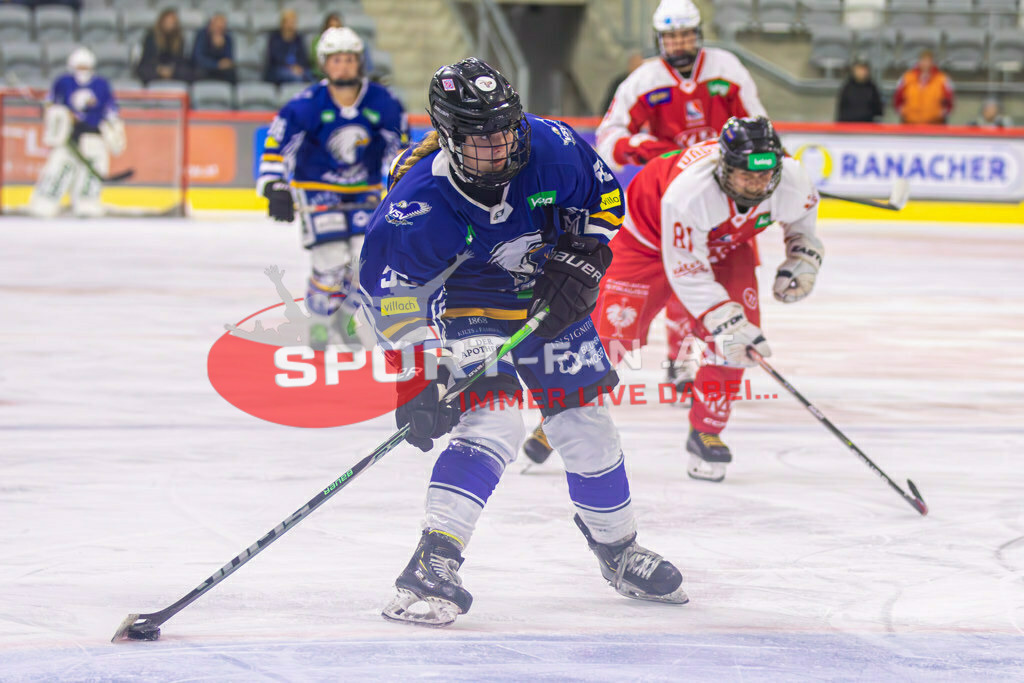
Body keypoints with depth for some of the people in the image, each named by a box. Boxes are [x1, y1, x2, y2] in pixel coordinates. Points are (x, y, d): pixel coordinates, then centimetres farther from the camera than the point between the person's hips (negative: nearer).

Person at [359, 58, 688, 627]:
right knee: (492, 424, -26)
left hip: (549, 296, 4)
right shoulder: (419, 204, -30)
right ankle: (433, 565, -30)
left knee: (586, 424, 10)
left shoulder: (552, 148, -22)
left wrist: (581, 263, -12)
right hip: (470, 303, -4)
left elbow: (604, 197, -2)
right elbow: (390, 288, -22)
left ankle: (619, 548, 33)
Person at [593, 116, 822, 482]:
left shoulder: (790, 180, -26)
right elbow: (687, 272, -34)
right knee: (613, 332, -11)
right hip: (650, 240, -4)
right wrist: (724, 322, -40)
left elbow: (802, 219, 1)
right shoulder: (689, 191, -43)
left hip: (726, 246, 4)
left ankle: (706, 432, 3)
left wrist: (802, 259, -12)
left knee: (739, 336, -14)